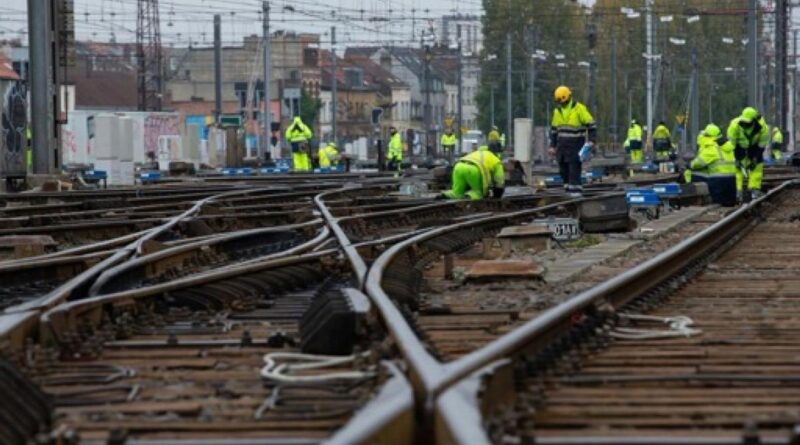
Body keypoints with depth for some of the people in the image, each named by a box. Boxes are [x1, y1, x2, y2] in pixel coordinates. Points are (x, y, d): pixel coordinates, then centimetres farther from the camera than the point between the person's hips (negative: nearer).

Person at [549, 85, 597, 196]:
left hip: (575, 144, -6)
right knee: (563, 168, 3)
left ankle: (576, 190, -10)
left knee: (574, 167, -12)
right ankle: (568, 189, 11)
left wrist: (591, 140, -17)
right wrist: (552, 146, 14)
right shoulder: (557, 111, 11)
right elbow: (554, 129, 18)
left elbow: (591, 124, -8)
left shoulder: (579, 108, -8)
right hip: (562, 144, 6)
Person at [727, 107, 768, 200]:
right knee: (736, 167, -13)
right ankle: (737, 191, -10)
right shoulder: (735, 124, -35)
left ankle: (755, 188, -1)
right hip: (739, 146, -1)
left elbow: (763, 143, -17)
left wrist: (756, 158, -19)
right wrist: (737, 159, -23)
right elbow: (731, 142, -23)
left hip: (754, 146, 1)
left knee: (757, 166, -10)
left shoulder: (762, 126, -31)